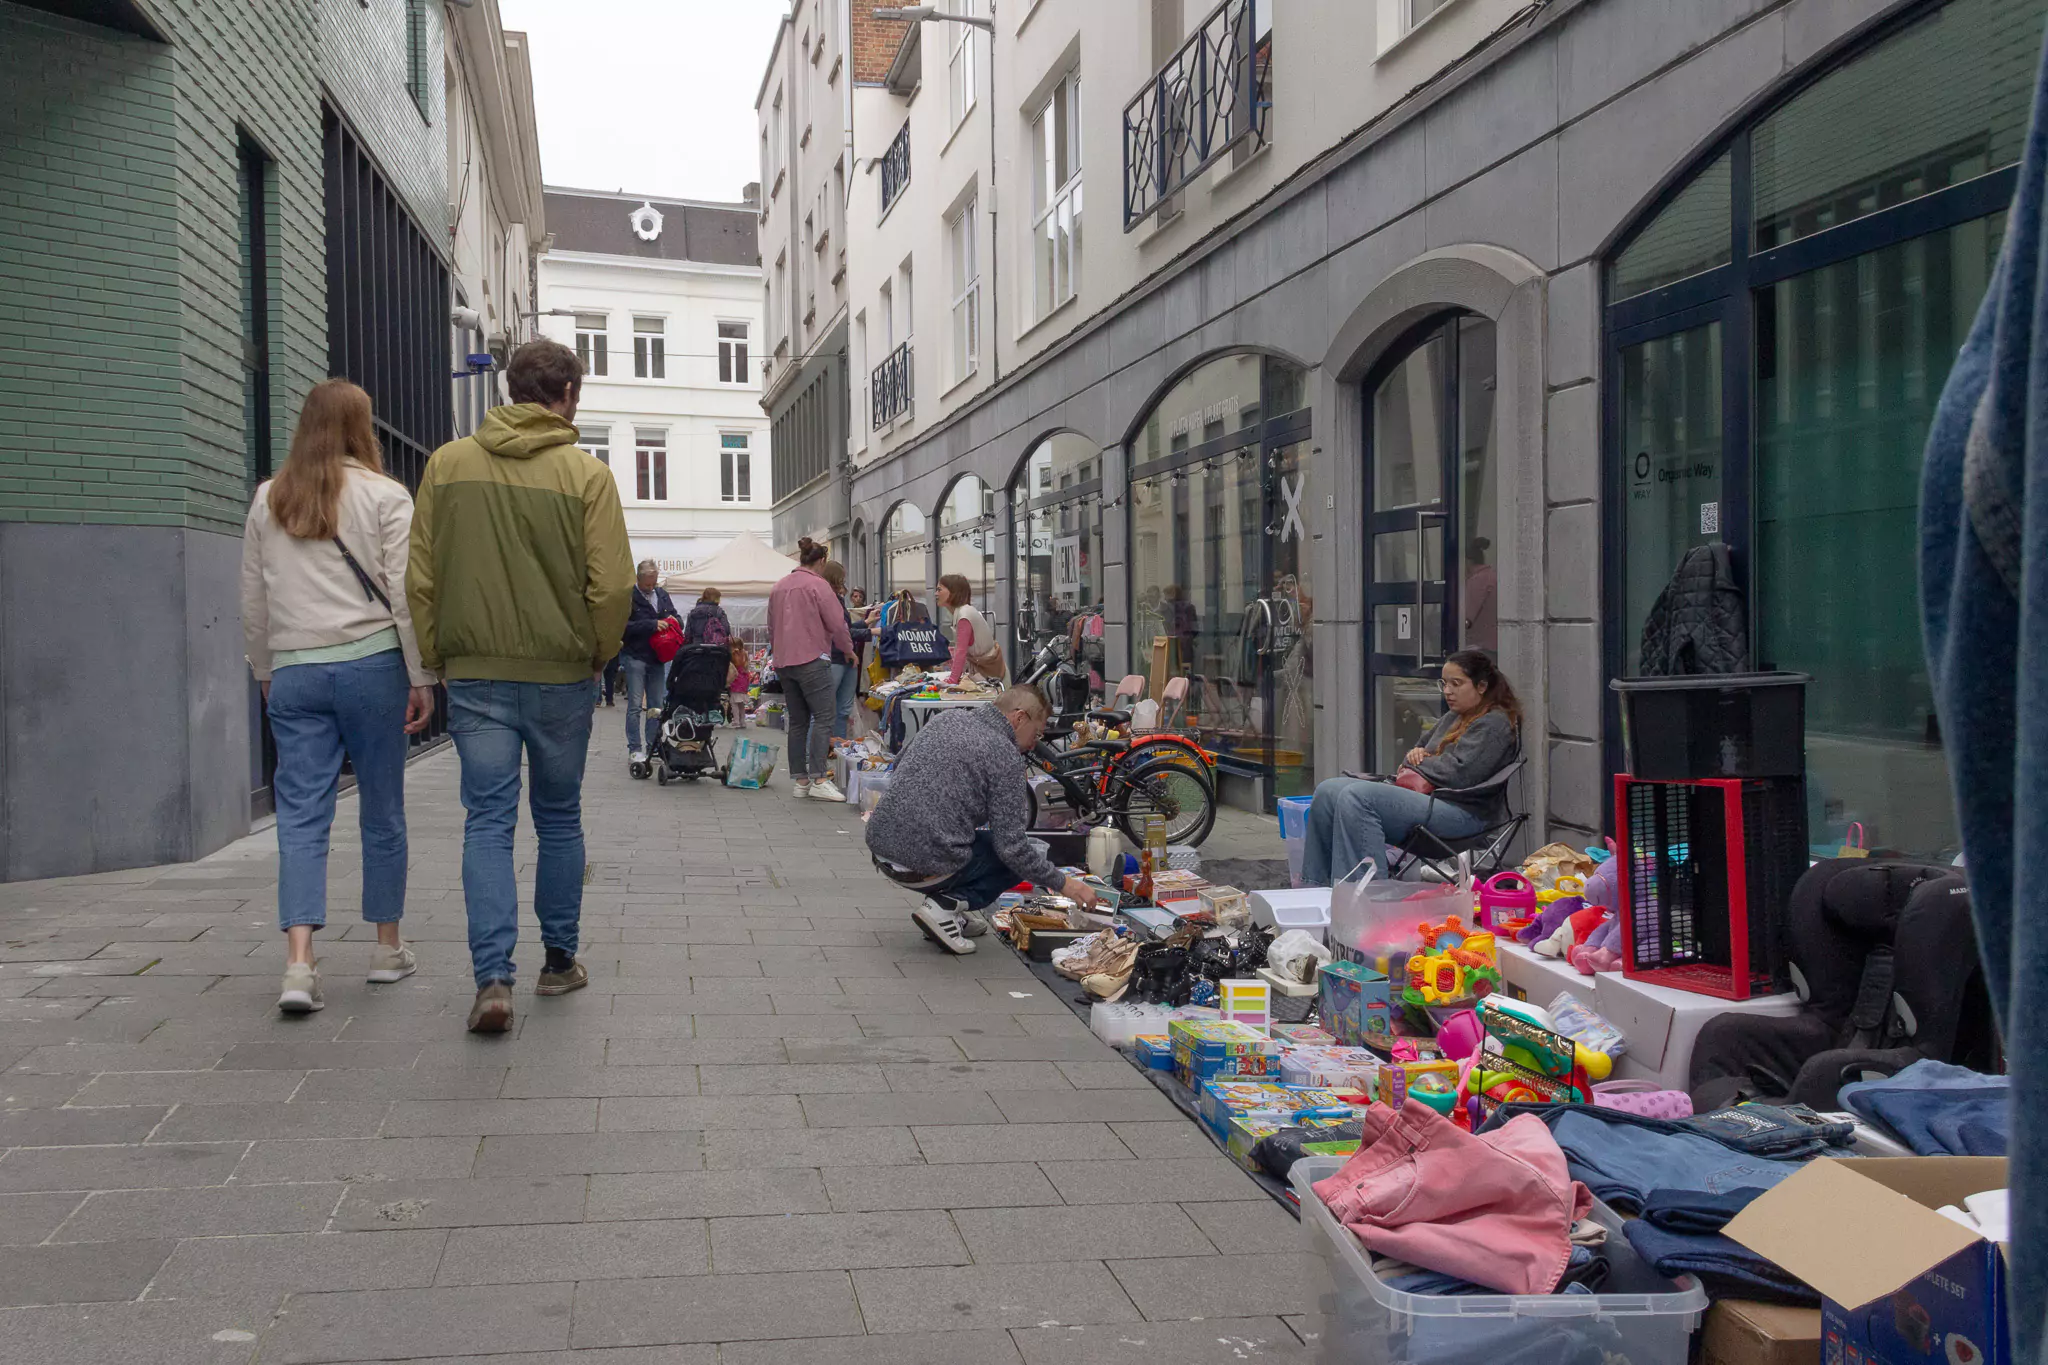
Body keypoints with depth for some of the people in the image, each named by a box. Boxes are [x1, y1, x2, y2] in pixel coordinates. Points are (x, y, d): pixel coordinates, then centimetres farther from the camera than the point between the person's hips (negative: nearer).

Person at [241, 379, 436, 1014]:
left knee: (302, 817, 1)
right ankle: (388, 948, 20)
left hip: (294, 672, 3)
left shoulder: (266, 500, 10)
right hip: (371, 663, -2)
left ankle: (299, 963, -13)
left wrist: (265, 673, 23)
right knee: (382, 811, 9)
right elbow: (405, 594, -7)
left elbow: (253, 603, 13)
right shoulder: (384, 496, -2)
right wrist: (421, 677, -2)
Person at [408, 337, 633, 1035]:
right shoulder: (587, 474, -6)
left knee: (488, 821, 3)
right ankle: (560, 961, 23)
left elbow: (420, 577, 3)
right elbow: (612, 587, -11)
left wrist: (438, 660, 12)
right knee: (559, 820, 13)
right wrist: (597, 656, 5)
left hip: (475, 676, 1)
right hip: (561, 675, -1)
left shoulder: (447, 464, 2)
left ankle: (492, 977, -9)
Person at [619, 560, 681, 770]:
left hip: (657, 658, 6)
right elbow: (625, 626, -18)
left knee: (657, 705, 10)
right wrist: (652, 625, -22)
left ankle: (653, 747, 17)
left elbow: (676, 617, 20)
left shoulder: (662, 595, 13)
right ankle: (635, 750, -3)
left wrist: (674, 620, -4)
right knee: (635, 705, -6)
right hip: (635, 656, -6)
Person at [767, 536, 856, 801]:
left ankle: (800, 779, 10)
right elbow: (837, 622, -9)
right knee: (822, 718, -8)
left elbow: (772, 627, 23)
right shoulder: (818, 585, -8)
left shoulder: (779, 586, 15)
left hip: (783, 662, 8)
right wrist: (848, 649, 7)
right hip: (811, 660, -8)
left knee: (798, 721, 10)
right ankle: (818, 779, -17)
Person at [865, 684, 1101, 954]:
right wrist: (1063, 884, 0)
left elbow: (898, 768, 26)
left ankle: (948, 907, 17)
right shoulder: (1005, 755, -10)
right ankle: (947, 905, -4)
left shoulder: (946, 718, 10)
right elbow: (1012, 847, -12)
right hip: (926, 867, -8)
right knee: (1031, 854, 11)